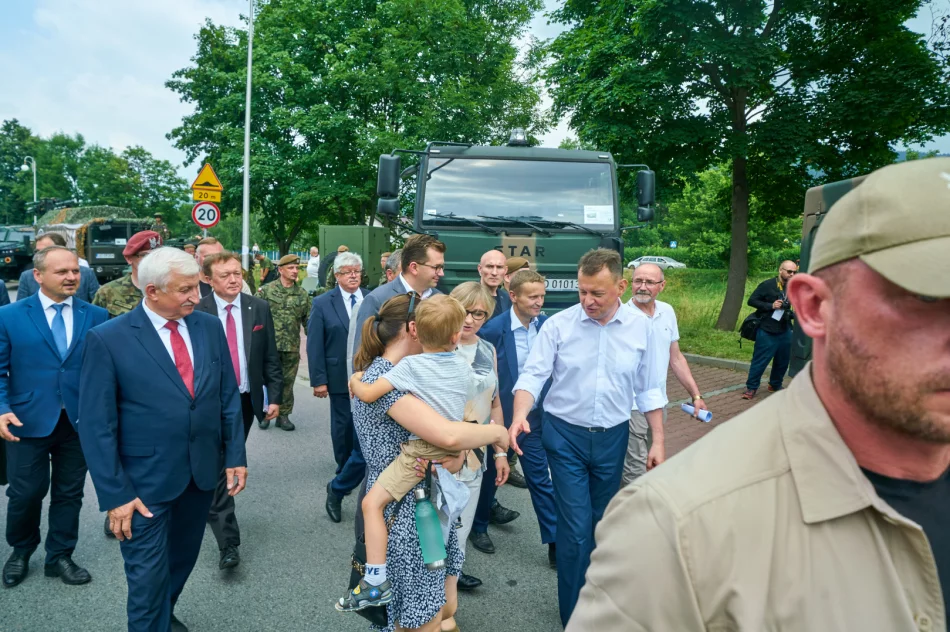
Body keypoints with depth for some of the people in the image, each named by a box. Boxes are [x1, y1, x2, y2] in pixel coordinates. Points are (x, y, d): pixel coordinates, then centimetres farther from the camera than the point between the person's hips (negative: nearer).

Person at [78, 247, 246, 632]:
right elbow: (96, 426, -12)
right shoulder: (107, 339, -13)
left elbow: (229, 398, 6)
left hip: (203, 472, 5)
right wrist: (114, 494, -13)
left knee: (182, 562, 22)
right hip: (146, 481, -4)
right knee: (148, 577, 7)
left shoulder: (210, 327, 0)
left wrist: (235, 456, 3)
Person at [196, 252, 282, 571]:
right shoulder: (196, 311, -9)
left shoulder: (259, 308, 0)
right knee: (217, 467, -5)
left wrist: (274, 396, 0)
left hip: (246, 400, 4)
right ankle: (228, 542, -1)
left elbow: (270, 357, 3)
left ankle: (215, 512, 42)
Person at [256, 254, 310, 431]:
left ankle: (283, 415, 21)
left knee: (287, 382, 9)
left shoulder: (302, 293, 4)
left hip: (292, 347, 2)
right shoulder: (266, 289, -2)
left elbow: (308, 319, 8)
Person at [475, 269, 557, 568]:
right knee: (490, 474, 17)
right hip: (499, 416, -3)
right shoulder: (493, 329, -18)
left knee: (540, 478, 8)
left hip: (534, 416, 3)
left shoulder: (547, 325, -5)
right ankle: (479, 527, 39)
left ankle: (556, 543, 16)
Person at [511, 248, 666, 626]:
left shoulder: (639, 326, -5)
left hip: (613, 438, 3)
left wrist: (658, 441, 2)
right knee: (575, 527, -2)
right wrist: (520, 415, -30)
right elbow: (533, 375, -13)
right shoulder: (558, 324, -11)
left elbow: (648, 389, 2)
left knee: (601, 523, 18)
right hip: (565, 435, -2)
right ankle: (575, 617, 17)